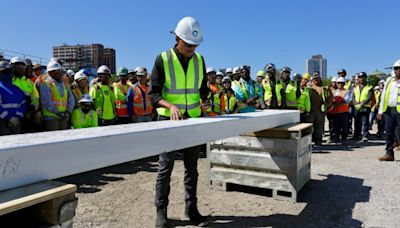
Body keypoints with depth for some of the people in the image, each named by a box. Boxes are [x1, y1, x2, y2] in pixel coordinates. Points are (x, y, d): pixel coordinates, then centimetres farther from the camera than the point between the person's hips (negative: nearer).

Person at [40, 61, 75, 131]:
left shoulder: (64, 84, 16)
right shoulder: (46, 84, -1)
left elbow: (71, 100, 11)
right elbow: (47, 102, -11)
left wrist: (68, 111, -4)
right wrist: (58, 112, -13)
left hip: (64, 117, 5)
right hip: (51, 116, -5)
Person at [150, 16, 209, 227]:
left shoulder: (199, 60, 4)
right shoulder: (162, 60, -8)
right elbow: (154, 94, -10)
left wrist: (205, 102, -6)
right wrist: (170, 105, -28)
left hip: (193, 119, 4)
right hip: (169, 120, -4)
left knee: (192, 166, 10)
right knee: (165, 167, 1)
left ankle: (191, 208, 24)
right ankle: (161, 210, 17)